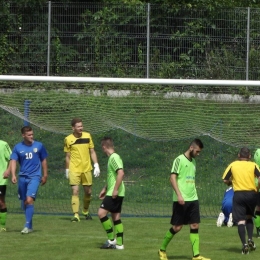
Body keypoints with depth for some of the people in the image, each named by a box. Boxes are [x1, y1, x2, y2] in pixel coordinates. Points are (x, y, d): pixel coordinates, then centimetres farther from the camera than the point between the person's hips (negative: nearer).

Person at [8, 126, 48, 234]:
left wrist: (45, 175, 13)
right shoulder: (18, 147, 2)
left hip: (34, 177, -3)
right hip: (22, 177, 3)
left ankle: (27, 226, -18)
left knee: (29, 200, -18)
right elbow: (13, 161, -4)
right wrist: (13, 175, -18)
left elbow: (43, 160, 12)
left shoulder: (39, 146, 3)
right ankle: (29, 225, 22)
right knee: (24, 202, 9)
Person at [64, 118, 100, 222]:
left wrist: (96, 165, 1)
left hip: (87, 169, 3)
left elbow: (92, 152, 9)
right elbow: (67, 156, 4)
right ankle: (76, 215, -13)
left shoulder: (87, 136, 3)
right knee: (75, 192, -13)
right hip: (74, 170, -3)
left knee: (88, 192, 10)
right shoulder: (68, 139, -4)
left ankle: (85, 211, 33)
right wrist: (67, 170, 5)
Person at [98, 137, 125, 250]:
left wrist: (115, 190, -26)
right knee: (116, 217, 10)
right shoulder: (112, 157, 17)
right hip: (113, 192, 10)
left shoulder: (114, 157, -14)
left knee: (101, 212, -14)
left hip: (114, 193, -10)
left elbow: (121, 173, -26)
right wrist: (105, 189, 32)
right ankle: (119, 243, 11)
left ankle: (111, 239, -10)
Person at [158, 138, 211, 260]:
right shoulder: (179, 160, -7)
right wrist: (179, 195, -21)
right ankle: (162, 250, 16)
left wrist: (194, 194, 18)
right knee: (177, 227, -2)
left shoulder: (193, 162, 15)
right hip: (181, 200, -7)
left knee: (194, 226, -1)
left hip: (193, 199, 7)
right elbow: (173, 178, -13)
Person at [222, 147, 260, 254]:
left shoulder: (233, 165, 5)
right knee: (249, 217, 21)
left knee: (240, 220, -2)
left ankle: (244, 244, -15)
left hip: (238, 194, -1)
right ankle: (250, 239, 4)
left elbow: (225, 180, 4)